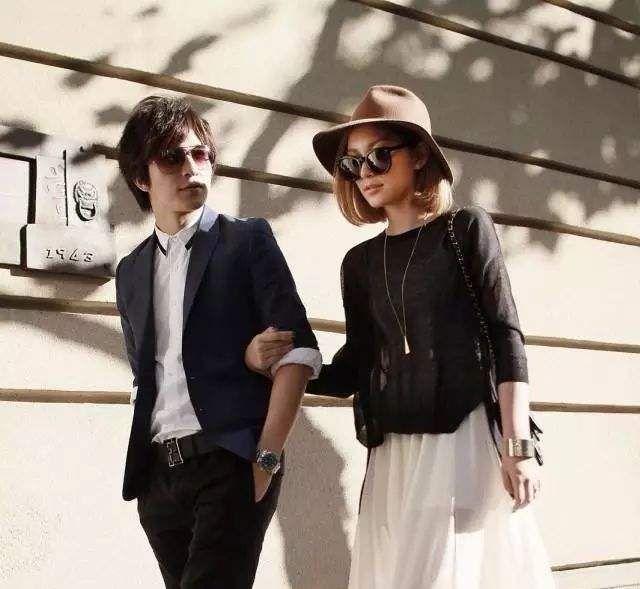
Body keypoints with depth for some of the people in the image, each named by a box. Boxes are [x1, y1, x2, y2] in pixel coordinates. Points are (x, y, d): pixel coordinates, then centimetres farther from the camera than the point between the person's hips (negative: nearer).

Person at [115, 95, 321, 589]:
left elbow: (299, 351, -6)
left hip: (230, 461, -5)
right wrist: (144, 471, 9)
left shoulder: (248, 239, 2)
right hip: (159, 473, 5)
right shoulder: (131, 272, 17)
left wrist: (267, 458, -12)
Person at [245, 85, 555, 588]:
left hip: (468, 437, -4)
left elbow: (506, 336, -4)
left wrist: (518, 444, -12)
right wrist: (273, 365, -1)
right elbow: (357, 370, 14)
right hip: (393, 452, 4)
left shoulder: (467, 228, 2)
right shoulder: (360, 262, 13)